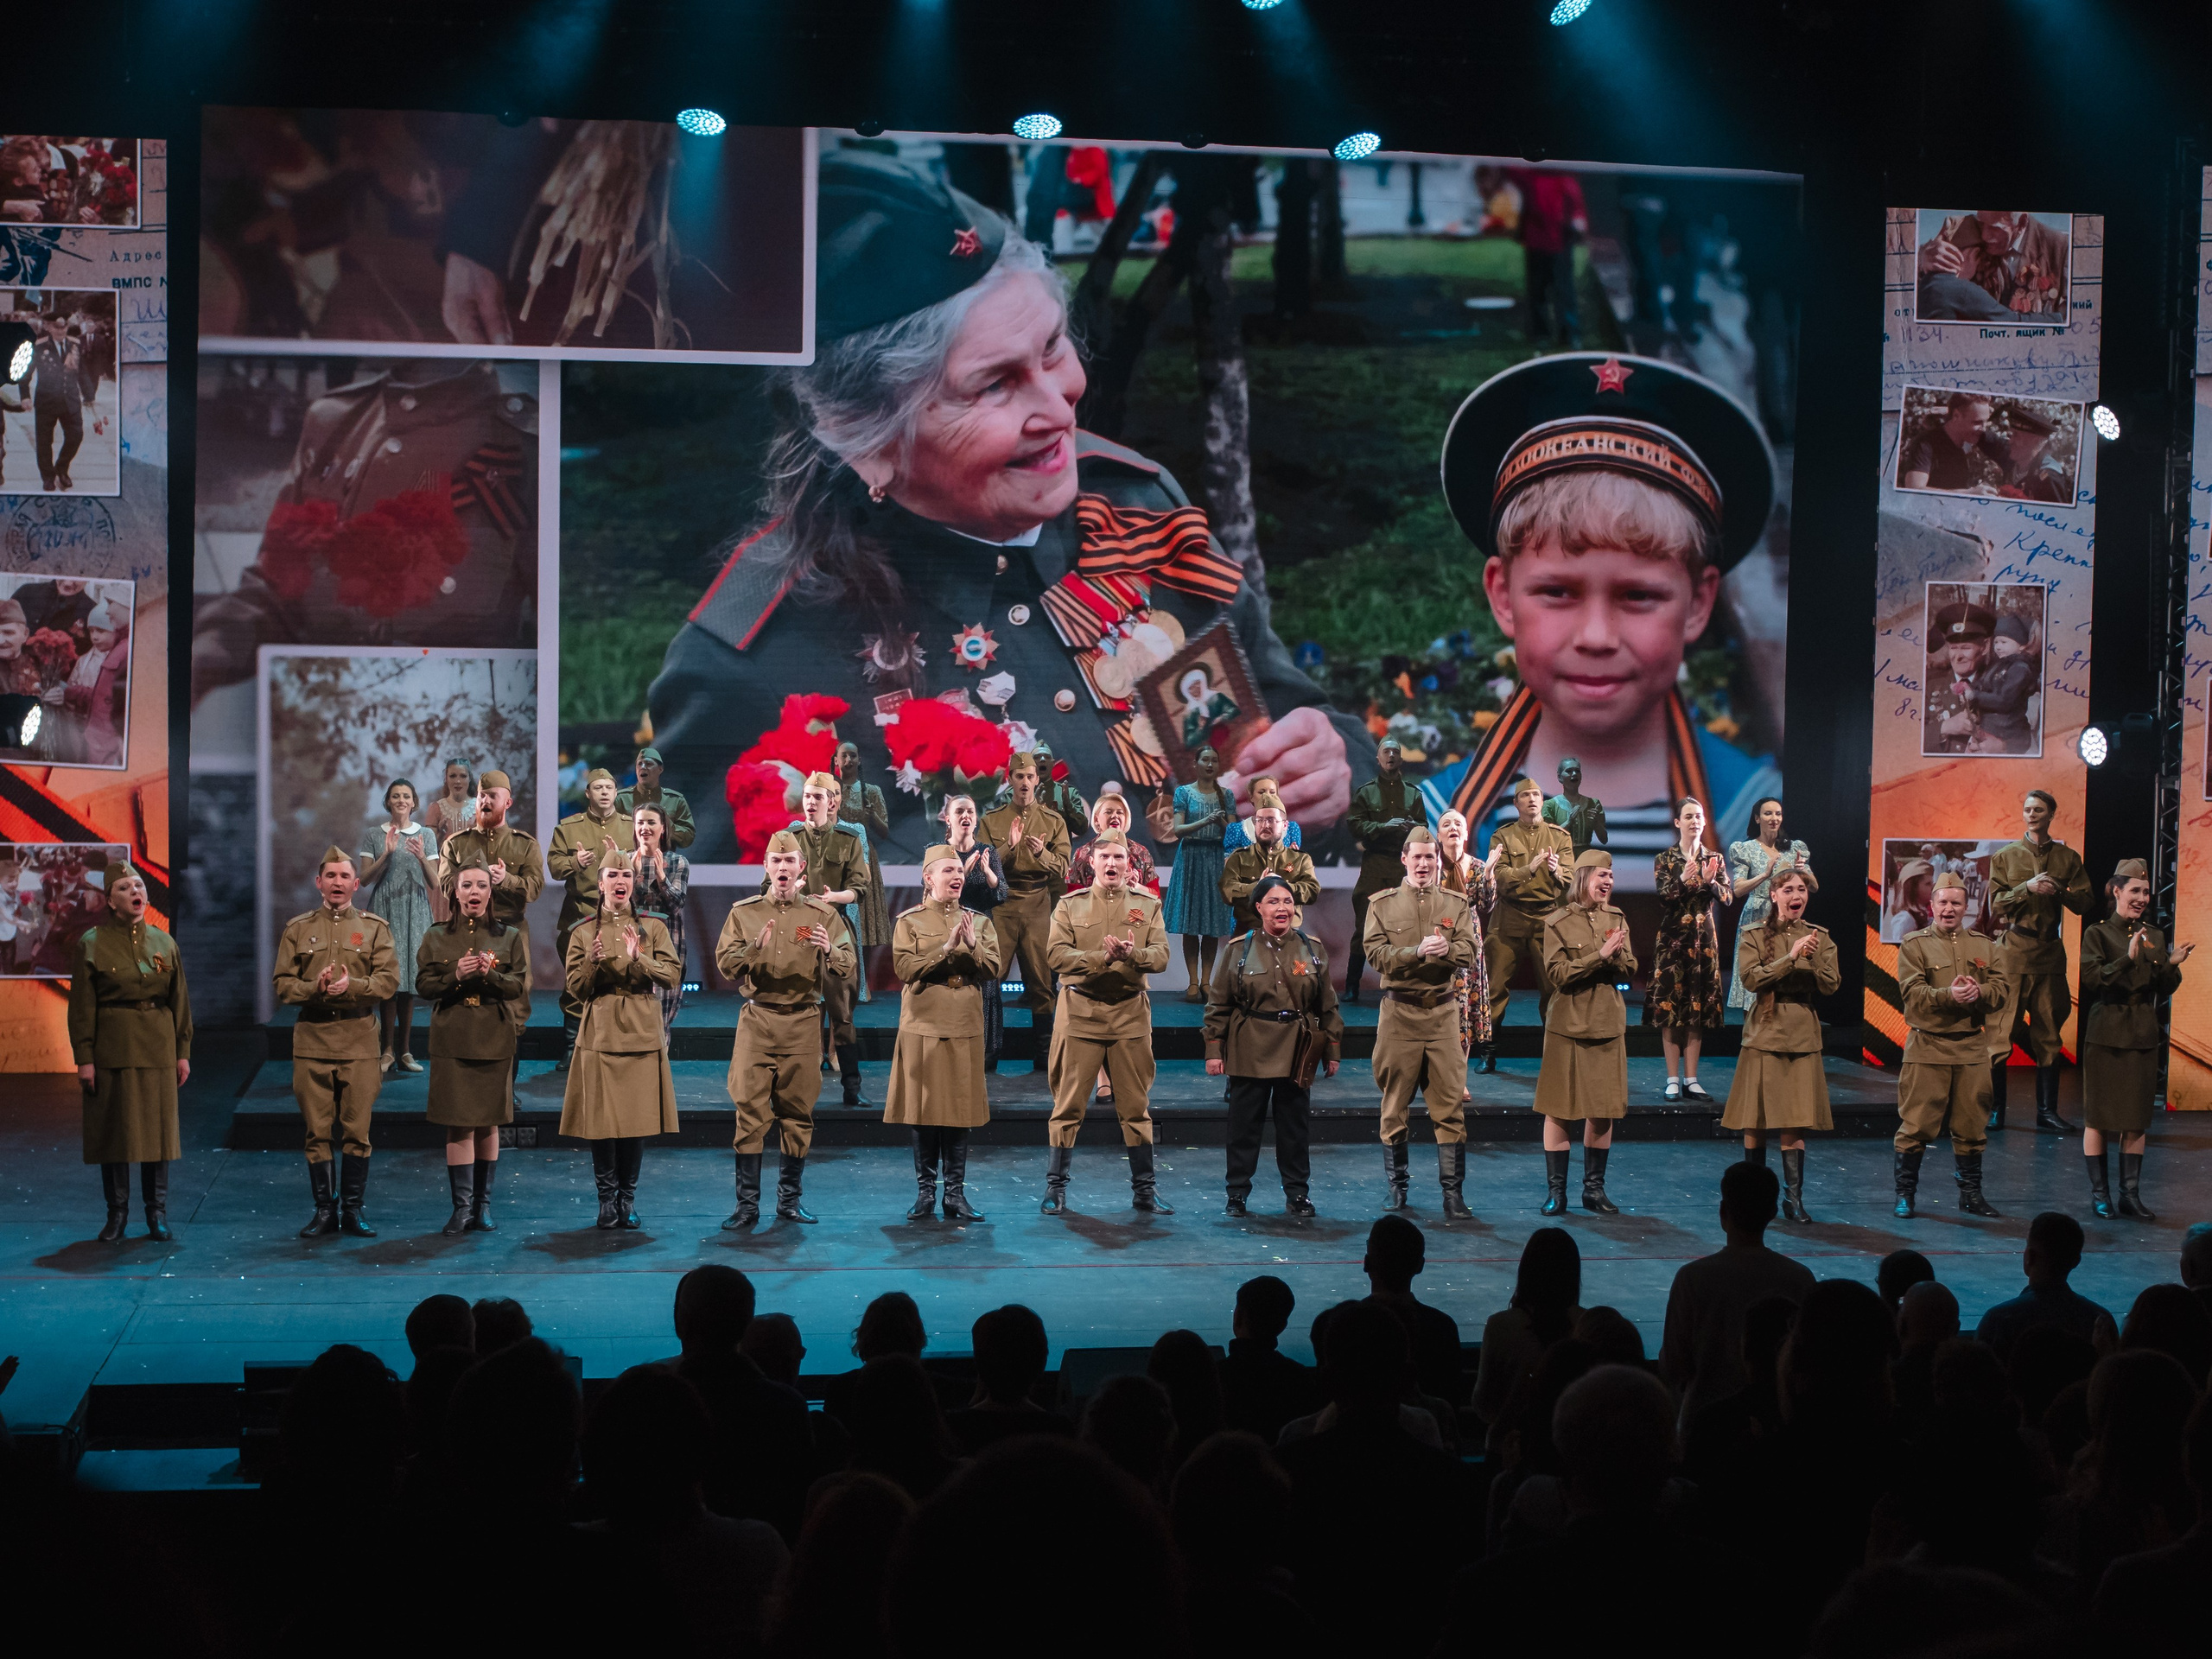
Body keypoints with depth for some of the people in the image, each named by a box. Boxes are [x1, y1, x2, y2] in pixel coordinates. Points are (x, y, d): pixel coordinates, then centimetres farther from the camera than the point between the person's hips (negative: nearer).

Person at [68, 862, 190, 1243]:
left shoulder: (164, 943, 8)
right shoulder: (91, 944, -1)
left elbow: (180, 1001, 9)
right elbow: (82, 1006, -4)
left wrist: (183, 1052, 4)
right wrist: (84, 1057, -9)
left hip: (157, 1047, 2)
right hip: (111, 1048, -2)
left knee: (158, 1125, 3)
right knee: (113, 1128, 1)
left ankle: (157, 1212, 12)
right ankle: (117, 1213, 12)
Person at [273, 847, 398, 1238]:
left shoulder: (375, 927, 9)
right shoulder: (298, 929, 10)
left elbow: (389, 979, -1)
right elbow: (282, 985, 5)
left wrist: (351, 986, -18)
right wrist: (315, 988, -14)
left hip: (360, 1043, -1)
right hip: (311, 1044, 1)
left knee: (357, 1132, 0)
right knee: (317, 1132, 2)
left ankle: (353, 1209, 8)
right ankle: (324, 1209, 10)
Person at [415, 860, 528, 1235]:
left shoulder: (509, 937, 6)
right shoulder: (436, 937, 6)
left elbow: (519, 985, 1)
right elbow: (424, 984, 2)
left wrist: (490, 975, -18)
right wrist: (456, 976, -15)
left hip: (495, 1040, 1)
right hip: (452, 1040, -1)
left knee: (488, 1123, 4)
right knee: (458, 1124, -5)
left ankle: (484, 1204, 13)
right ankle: (462, 1207, 0)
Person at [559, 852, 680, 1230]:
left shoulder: (652, 927, 9)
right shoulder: (584, 932, 8)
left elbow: (671, 972, -2)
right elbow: (576, 989, 4)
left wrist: (637, 959, -17)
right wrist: (593, 962, -14)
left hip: (641, 1034, 0)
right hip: (600, 1033, 0)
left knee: (638, 1117, -1)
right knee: (601, 1118, -4)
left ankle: (628, 1200, 9)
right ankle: (607, 1200, 7)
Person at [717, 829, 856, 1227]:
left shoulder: (823, 914, 6)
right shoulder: (743, 912, 6)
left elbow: (849, 968, 0)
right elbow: (725, 964, -2)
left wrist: (829, 951, -21)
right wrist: (755, 948, -19)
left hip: (804, 1024, 1)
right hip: (757, 1020, -1)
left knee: (797, 1112, 5)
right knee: (750, 1110, -6)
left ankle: (790, 1199, 16)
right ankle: (747, 1204, -3)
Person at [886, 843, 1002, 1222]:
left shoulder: (979, 921, 11)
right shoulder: (908, 922, 4)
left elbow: (993, 969, 3)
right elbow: (904, 968, -9)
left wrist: (973, 945, -14)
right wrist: (947, 949, -15)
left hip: (965, 1028, 2)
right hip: (923, 1027, -2)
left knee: (961, 1110, 1)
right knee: (923, 1111, -1)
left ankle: (956, 1194, 7)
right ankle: (925, 1194, 7)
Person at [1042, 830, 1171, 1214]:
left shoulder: (1148, 905, 10)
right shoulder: (1069, 906, 6)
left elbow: (1160, 955, -2)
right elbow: (1056, 955, -8)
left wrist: (1132, 954, -23)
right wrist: (1102, 958, -21)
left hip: (1131, 1013, 1)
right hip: (1080, 1012, -1)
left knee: (1136, 1105, 6)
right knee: (1069, 1103, -1)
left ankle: (1144, 1189, 13)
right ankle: (1056, 1188, 6)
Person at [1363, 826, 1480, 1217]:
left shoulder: (1455, 905, 9)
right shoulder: (1382, 904, 5)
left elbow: (1469, 952, -2)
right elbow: (1375, 952, -6)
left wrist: (1447, 949, -23)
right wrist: (1417, 951, -20)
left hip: (1443, 1012, 1)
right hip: (1398, 1013, -1)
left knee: (1450, 1104, -3)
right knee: (1395, 1105, 6)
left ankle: (1453, 1192, -1)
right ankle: (1395, 1186, 18)